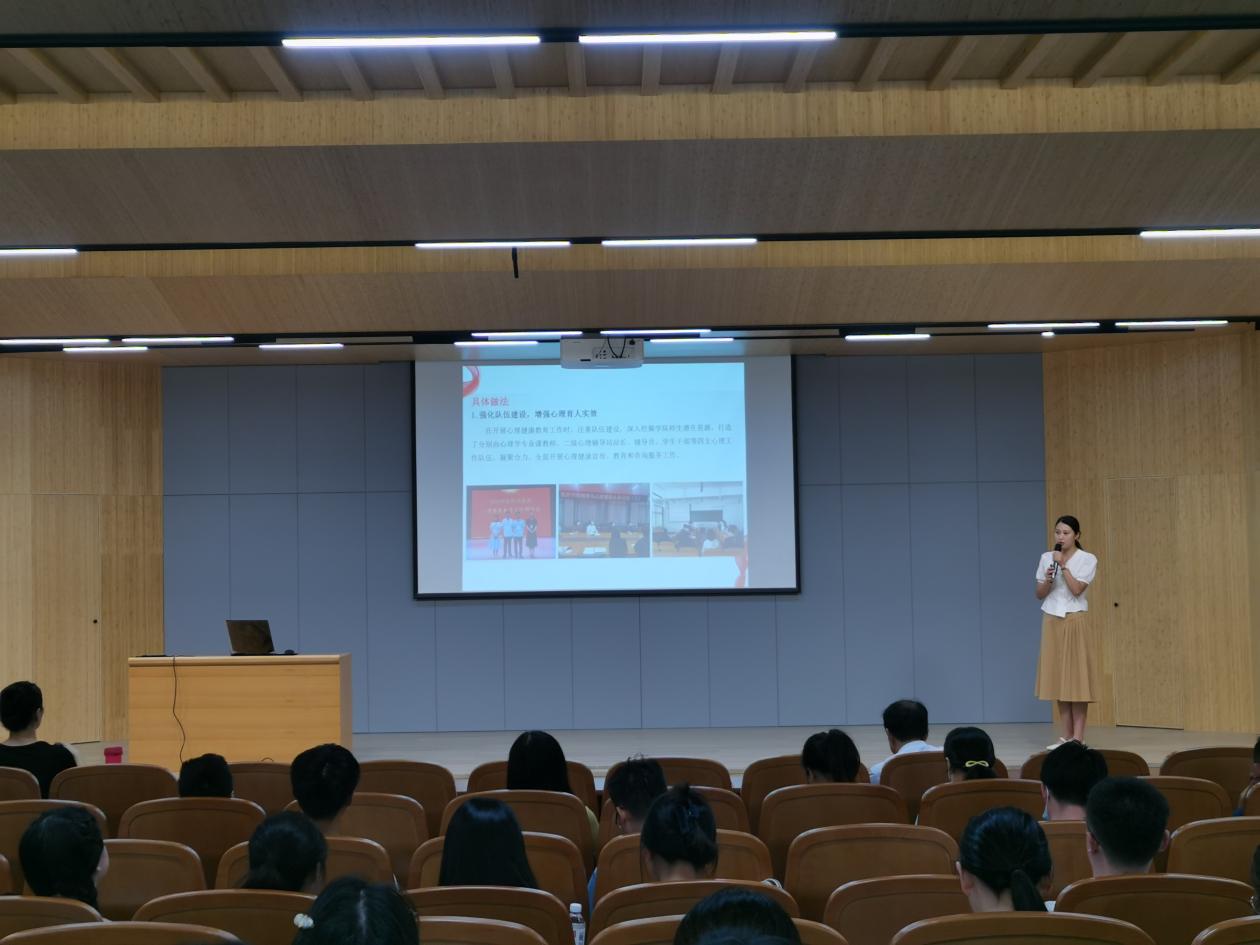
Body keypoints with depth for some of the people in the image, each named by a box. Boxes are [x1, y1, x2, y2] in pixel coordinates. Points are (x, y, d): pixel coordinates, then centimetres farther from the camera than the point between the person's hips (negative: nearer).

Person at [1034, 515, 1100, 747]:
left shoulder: (1087, 559, -5)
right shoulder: (1046, 558, 6)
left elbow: (1077, 589, -16)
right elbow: (1039, 594, 6)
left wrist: (1063, 565, -17)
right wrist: (1048, 580, -12)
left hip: (1075, 620, -4)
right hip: (1052, 620, 4)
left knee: (1076, 676, -4)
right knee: (1057, 676, 4)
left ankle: (1078, 737, -2)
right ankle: (1066, 735, 10)